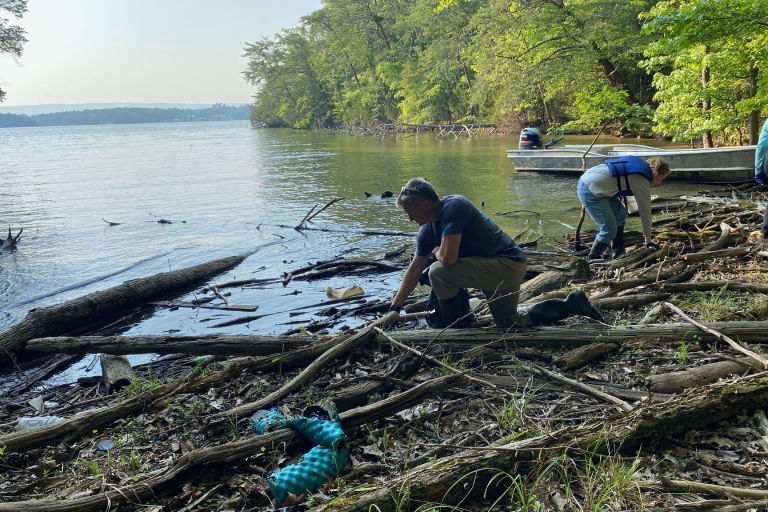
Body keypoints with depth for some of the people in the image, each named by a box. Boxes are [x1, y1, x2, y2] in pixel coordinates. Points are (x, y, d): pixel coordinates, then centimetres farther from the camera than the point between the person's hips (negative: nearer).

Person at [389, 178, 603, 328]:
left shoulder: (453, 206, -25)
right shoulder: (427, 230, 2)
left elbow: (448, 258, -34)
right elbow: (414, 271, 9)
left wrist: (437, 254, -9)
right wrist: (394, 307, 12)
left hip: (508, 264, -10)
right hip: (505, 268, 10)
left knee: (439, 272, -24)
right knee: (511, 323, 27)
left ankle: (459, 330, -6)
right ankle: (571, 304, 32)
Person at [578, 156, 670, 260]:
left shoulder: (640, 164, 14)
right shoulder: (642, 181, -10)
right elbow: (645, 211, -4)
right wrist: (648, 241, 5)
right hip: (590, 191, -10)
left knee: (621, 214, 15)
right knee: (609, 229, -8)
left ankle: (618, 253, 19)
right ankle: (592, 258, 9)